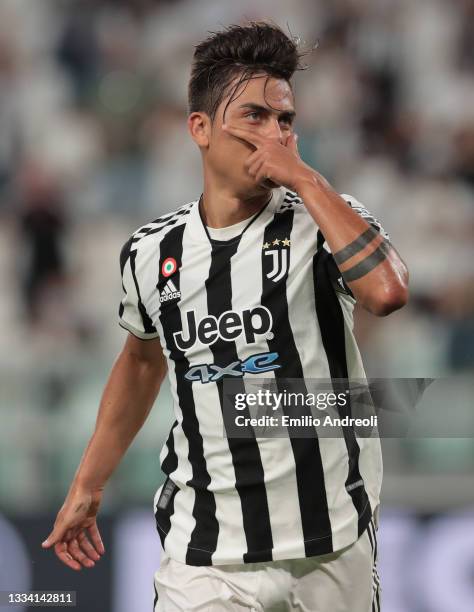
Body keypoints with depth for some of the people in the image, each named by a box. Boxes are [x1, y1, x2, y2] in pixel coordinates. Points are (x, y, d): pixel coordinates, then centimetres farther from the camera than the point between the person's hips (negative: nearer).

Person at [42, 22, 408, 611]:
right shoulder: (151, 253, 4)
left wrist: (305, 178, -21)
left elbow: (385, 292, -28)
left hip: (333, 550, -1)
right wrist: (87, 485, 23)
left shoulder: (326, 221, -5)